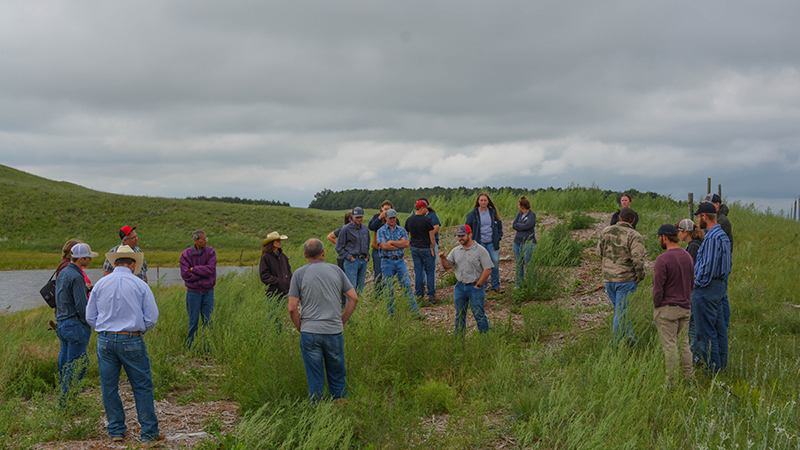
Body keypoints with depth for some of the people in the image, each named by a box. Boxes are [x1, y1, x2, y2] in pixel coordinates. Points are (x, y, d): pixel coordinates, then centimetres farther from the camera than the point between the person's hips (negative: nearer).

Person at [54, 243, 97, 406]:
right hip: (75, 324, -10)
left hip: (61, 323, 10)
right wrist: (87, 323, -8)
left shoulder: (62, 274, 13)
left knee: (65, 360, 14)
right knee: (76, 364, -5)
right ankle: (64, 402, -3)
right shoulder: (76, 277, -16)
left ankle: (64, 401, 20)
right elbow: (81, 304, -19)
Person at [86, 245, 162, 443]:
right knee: (142, 387, 5)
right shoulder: (140, 285, -4)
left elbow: (90, 317, 8)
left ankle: (116, 430, 16)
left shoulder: (101, 284, 3)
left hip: (105, 340, 2)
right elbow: (151, 318, -2)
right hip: (132, 341, -2)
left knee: (109, 387, 11)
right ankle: (149, 432, 8)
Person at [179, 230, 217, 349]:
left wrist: (194, 269, -11)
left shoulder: (210, 252, -2)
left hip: (208, 291, 1)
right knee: (193, 321, 6)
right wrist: (202, 273, -12)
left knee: (207, 320, 5)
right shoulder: (186, 254, -6)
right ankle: (191, 347, 17)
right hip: (193, 291, -1)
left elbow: (210, 269, -15)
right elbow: (185, 274, -14)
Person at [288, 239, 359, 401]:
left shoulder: (299, 274, -2)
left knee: (315, 379, 6)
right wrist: (342, 321, 12)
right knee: (337, 377, 14)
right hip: (334, 332, 2)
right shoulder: (336, 271, 5)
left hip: (310, 332, -2)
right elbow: (354, 298, 5)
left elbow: (292, 308, -7)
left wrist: (300, 328, 7)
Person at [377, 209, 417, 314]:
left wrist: (391, 242, -10)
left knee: (407, 285, -3)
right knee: (389, 289, 3)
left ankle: (415, 310, -2)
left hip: (400, 261, 2)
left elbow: (406, 243, -6)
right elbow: (383, 246, -14)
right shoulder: (381, 231, 1)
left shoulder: (401, 230, 10)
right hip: (387, 262, -2)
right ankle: (390, 313, 12)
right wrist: (400, 244, -7)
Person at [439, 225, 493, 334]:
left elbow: (488, 270, -9)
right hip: (459, 287, 5)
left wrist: (478, 285, -10)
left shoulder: (480, 250, -5)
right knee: (459, 315, 12)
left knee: (479, 315, -4)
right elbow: (447, 266, 10)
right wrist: (443, 258, -11)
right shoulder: (455, 251, 11)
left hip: (475, 287, -5)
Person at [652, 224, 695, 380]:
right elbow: (692, 283, 14)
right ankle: (688, 377, 17)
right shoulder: (687, 256, 6)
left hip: (667, 308, -7)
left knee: (670, 346, -2)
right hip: (685, 307, 7)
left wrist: (656, 308, -4)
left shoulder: (662, 259, -17)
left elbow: (658, 288, -16)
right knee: (684, 344, 14)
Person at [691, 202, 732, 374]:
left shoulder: (712, 238, -20)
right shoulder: (722, 235, 13)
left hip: (707, 289, -10)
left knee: (706, 330, -4)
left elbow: (709, 266, -22)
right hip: (720, 286, 10)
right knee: (719, 328, 16)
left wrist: (699, 283, -11)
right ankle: (721, 364, 25)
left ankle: (712, 369, 0)